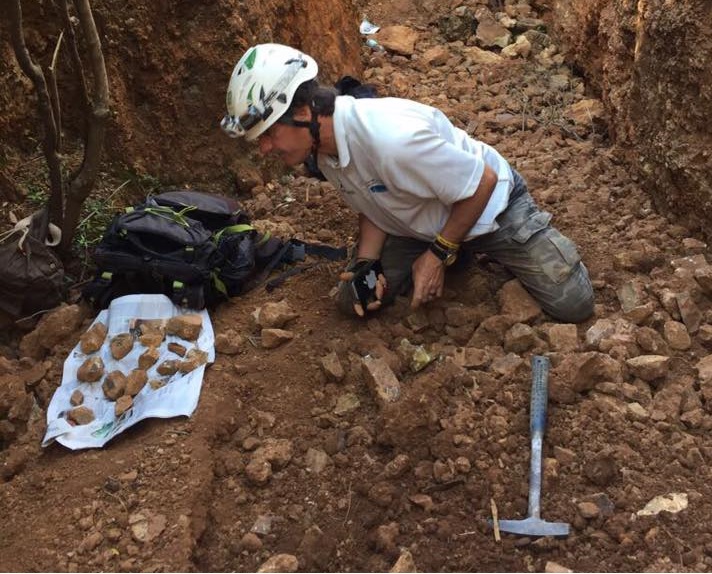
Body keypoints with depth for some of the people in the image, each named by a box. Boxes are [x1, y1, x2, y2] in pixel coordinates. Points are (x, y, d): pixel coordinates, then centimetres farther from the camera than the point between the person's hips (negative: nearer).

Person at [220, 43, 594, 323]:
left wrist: (439, 255, -19)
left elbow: (483, 184, -28)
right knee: (355, 301, 0)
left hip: (491, 208, -6)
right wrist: (366, 264, -15)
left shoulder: (392, 138, -41)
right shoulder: (322, 148, -14)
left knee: (573, 305, -10)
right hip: (418, 224, 6)